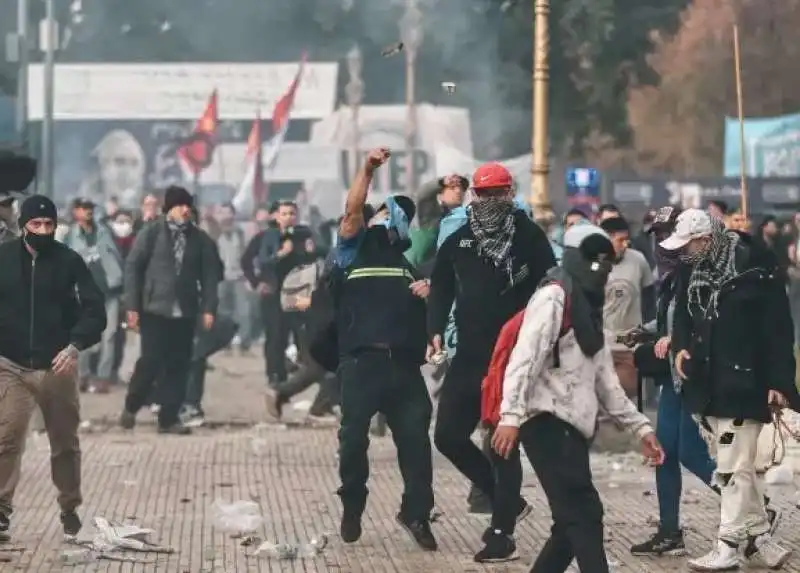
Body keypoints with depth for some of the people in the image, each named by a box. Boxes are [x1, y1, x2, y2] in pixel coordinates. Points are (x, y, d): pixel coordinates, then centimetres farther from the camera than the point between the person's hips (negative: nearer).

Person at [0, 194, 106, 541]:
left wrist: (75, 346, -20)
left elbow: (95, 310, -5)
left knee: (65, 443, 11)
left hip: (57, 366, 0)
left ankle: (70, 509, 28)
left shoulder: (69, 262, -2)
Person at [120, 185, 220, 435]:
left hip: (185, 312, 3)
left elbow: (209, 274, 7)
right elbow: (132, 268, -2)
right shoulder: (151, 233, -1)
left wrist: (208, 308, -3)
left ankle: (169, 419, 10)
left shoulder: (198, 239, 7)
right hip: (154, 309, -3)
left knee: (178, 366, 2)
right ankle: (131, 407, 15)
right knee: (151, 361, -7)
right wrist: (132, 306, -7)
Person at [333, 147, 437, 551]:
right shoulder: (356, 249, 14)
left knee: (414, 436, -1)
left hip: (404, 361, 3)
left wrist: (429, 293, 2)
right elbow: (351, 211, -4)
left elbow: (431, 304, 25)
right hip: (361, 359, -3)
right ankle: (352, 508, 17)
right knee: (354, 436, -1)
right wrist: (368, 170, -13)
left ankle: (417, 512, 8)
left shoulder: (409, 263, 25)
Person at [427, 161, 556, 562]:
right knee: (448, 435, 5)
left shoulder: (528, 236, -4)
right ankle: (507, 502, 23)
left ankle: (503, 533, 6)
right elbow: (441, 288, 14)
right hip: (470, 356, 5)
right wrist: (436, 331, 0)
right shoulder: (459, 241, 9)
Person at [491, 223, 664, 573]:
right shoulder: (553, 297, -6)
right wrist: (511, 415, -30)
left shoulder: (589, 308, 23)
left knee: (573, 524, 7)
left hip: (572, 427, 10)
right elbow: (525, 357, -18)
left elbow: (605, 380, 26)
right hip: (548, 422, -10)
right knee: (585, 514, -15)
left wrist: (640, 427, 21)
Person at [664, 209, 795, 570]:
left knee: (735, 467, -5)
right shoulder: (695, 270, 6)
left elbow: (778, 328, -13)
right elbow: (684, 313, 19)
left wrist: (778, 381, -15)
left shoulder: (756, 268, -14)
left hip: (742, 386, -7)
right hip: (706, 385, 8)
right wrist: (680, 346, 0)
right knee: (731, 465, 13)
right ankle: (759, 538, 22)